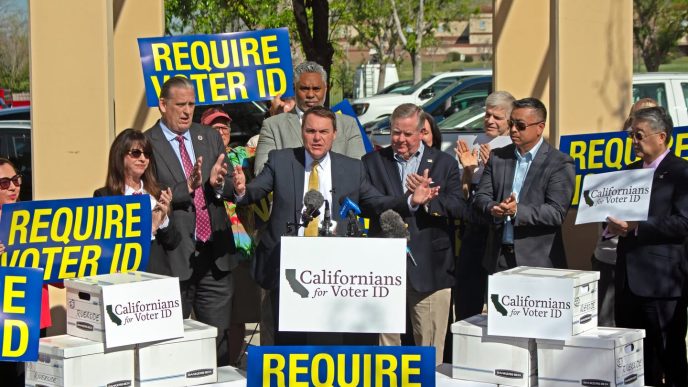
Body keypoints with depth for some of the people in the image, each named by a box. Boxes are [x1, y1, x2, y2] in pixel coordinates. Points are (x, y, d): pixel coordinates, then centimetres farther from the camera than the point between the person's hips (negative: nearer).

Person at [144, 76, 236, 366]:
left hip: (215, 253, 5)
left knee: (219, 336, 10)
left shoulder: (210, 137, 12)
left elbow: (228, 189, 7)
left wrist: (217, 183, -15)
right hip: (175, 256, -4)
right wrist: (188, 187, -24)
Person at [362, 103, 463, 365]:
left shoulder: (444, 163, 9)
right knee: (386, 338, 7)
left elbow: (458, 207, -2)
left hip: (429, 267, -1)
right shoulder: (372, 162, 9)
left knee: (430, 346, 2)